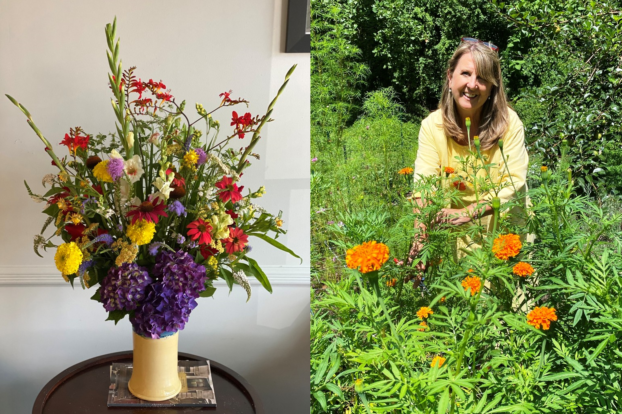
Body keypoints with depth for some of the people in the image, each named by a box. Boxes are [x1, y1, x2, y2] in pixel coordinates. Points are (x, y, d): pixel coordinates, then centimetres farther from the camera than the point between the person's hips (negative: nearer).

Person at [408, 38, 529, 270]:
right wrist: (420, 238, -37)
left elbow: (514, 183, -18)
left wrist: (469, 212, -32)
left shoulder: (508, 122, -12)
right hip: (461, 235, 1)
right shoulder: (433, 125, -10)